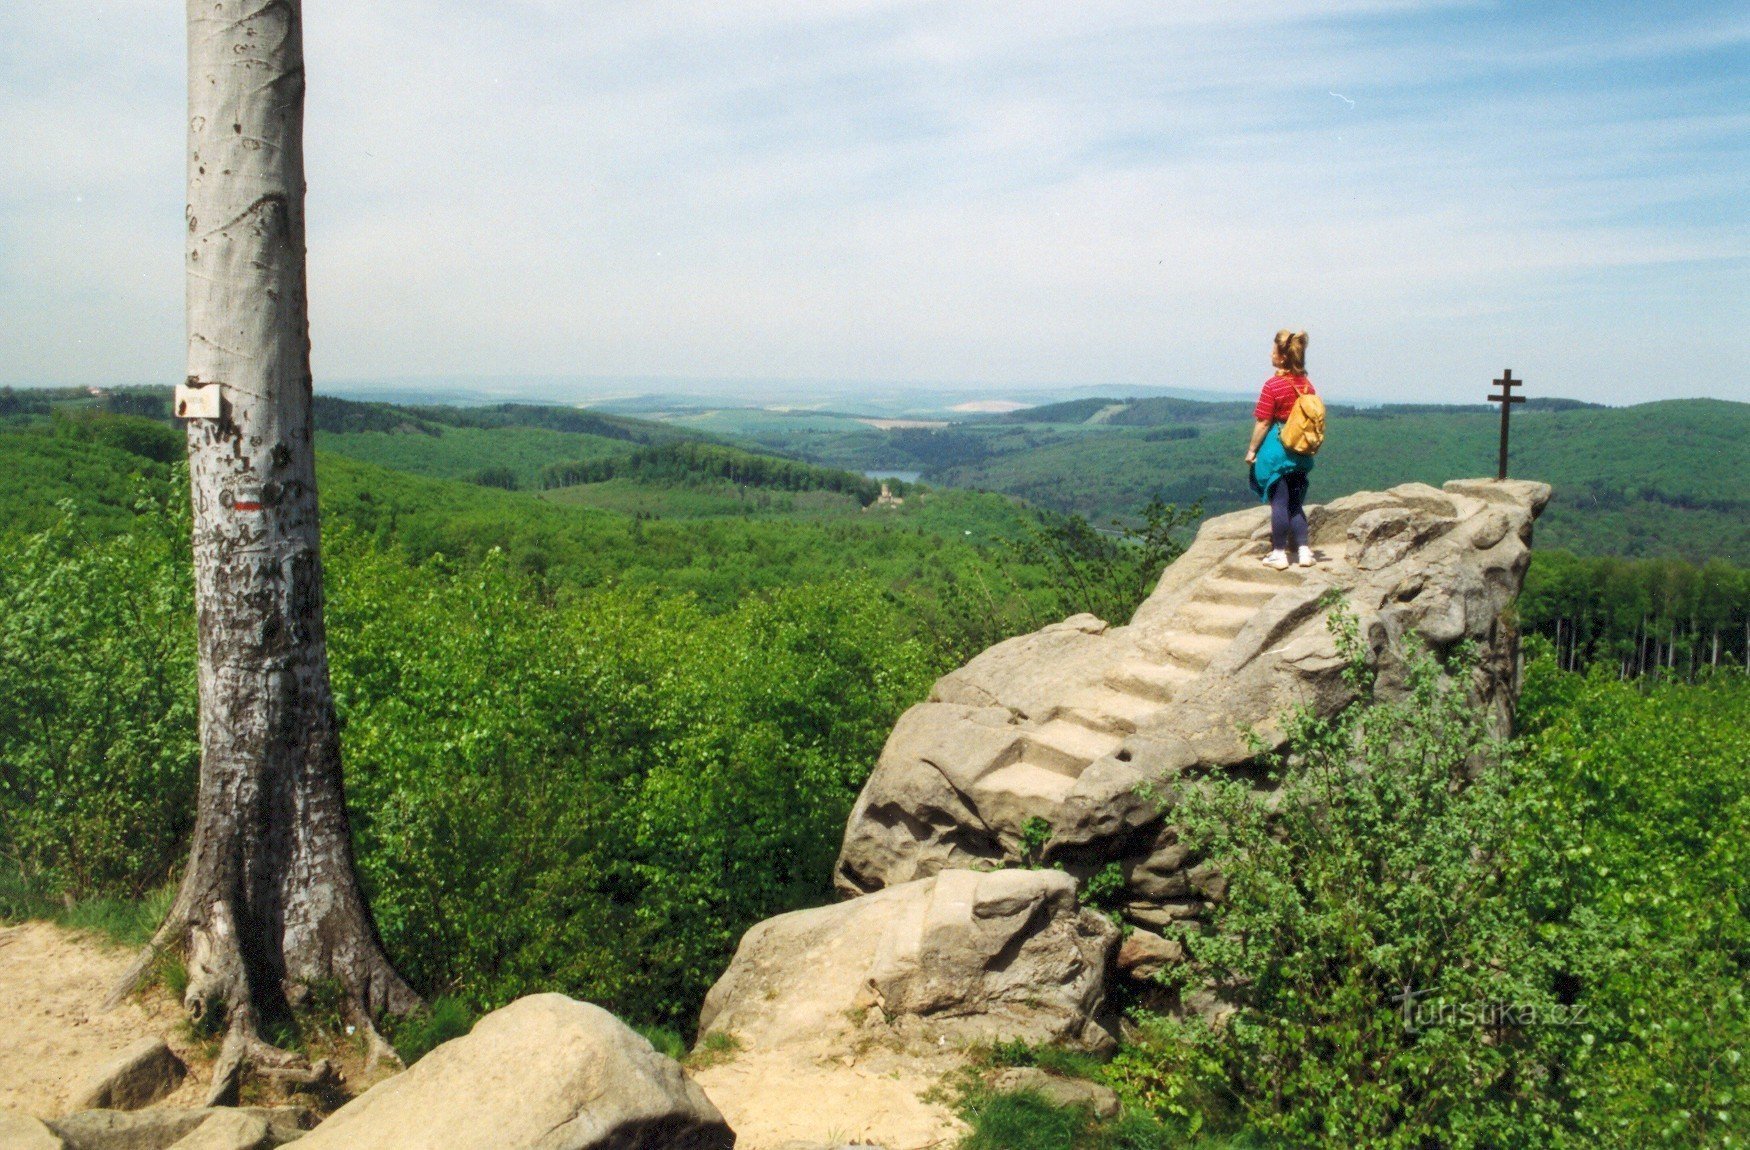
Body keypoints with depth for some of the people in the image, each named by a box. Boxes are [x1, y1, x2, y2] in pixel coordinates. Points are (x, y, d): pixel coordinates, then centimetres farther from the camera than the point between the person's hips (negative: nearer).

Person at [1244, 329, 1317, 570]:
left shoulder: (1273, 385, -13)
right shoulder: (1307, 385, 4)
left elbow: (1263, 423, -12)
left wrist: (1252, 450, -3)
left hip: (1276, 448, -6)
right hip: (1300, 451, 6)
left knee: (1279, 502, 0)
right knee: (1296, 502, 15)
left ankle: (1279, 554, 5)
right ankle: (1303, 550, 13)